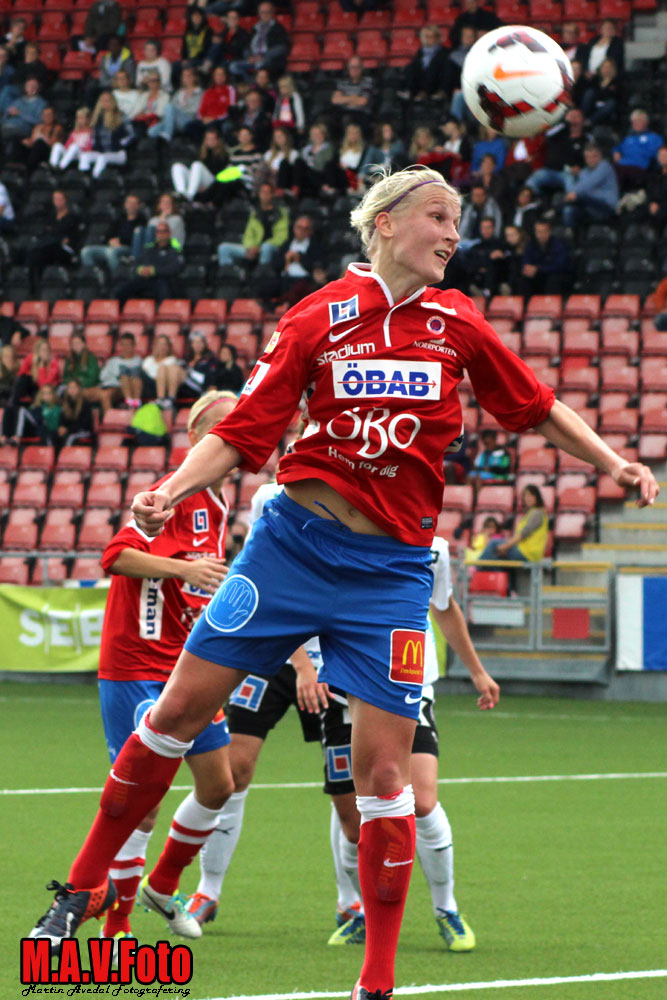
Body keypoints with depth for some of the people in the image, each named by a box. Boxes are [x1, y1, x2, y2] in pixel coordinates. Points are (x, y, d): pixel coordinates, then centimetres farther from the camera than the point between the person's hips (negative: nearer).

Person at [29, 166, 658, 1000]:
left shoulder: (457, 325, 4)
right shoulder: (317, 318, -2)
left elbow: (537, 408, 18)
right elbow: (242, 433, -2)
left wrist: (612, 463, 9)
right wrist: (172, 491, -16)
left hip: (391, 566, 1)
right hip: (294, 541, -1)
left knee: (382, 769, -5)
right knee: (181, 707, -1)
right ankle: (86, 884, 17)